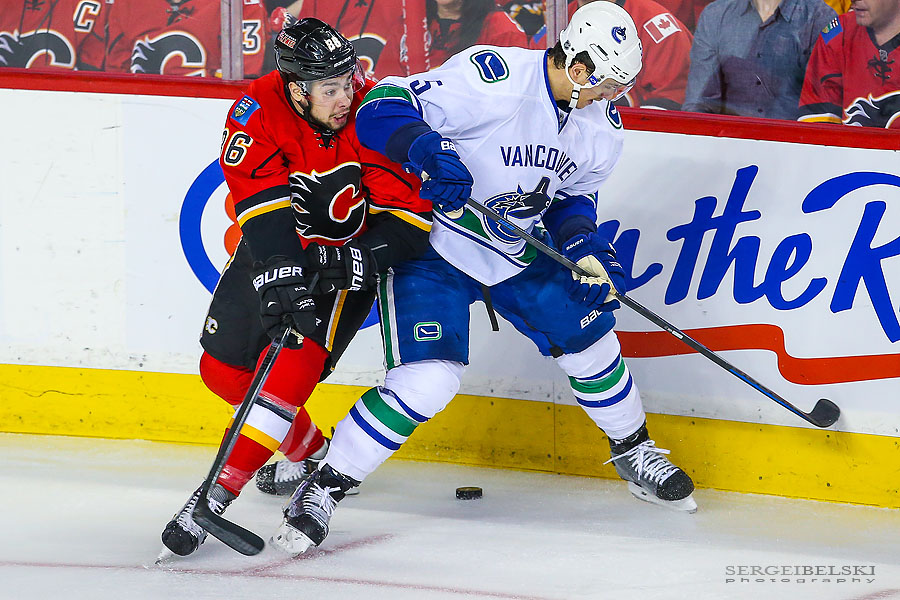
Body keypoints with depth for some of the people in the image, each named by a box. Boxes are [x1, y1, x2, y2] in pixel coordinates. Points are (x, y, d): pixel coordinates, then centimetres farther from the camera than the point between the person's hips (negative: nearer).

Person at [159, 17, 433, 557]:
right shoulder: (259, 114, -23)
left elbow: (412, 214, -21)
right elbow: (263, 209, -32)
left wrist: (355, 260, -33)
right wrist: (280, 271, -46)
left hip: (348, 255, -3)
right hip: (275, 249, 3)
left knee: (295, 362, -23)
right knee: (224, 368, 9)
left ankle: (218, 494, -25)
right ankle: (310, 454, 32)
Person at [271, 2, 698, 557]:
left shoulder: (602, 123, -3)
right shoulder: (492, 77, -27)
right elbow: (382, 110, -26)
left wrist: (586, 247, -6)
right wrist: (431, 153, -43)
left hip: (514, 255, 7)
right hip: (432, 244, -7)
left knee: (587, 335, 8)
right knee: (427, 380, -21)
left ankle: (635, 453, 35)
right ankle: (322, 489, -8)